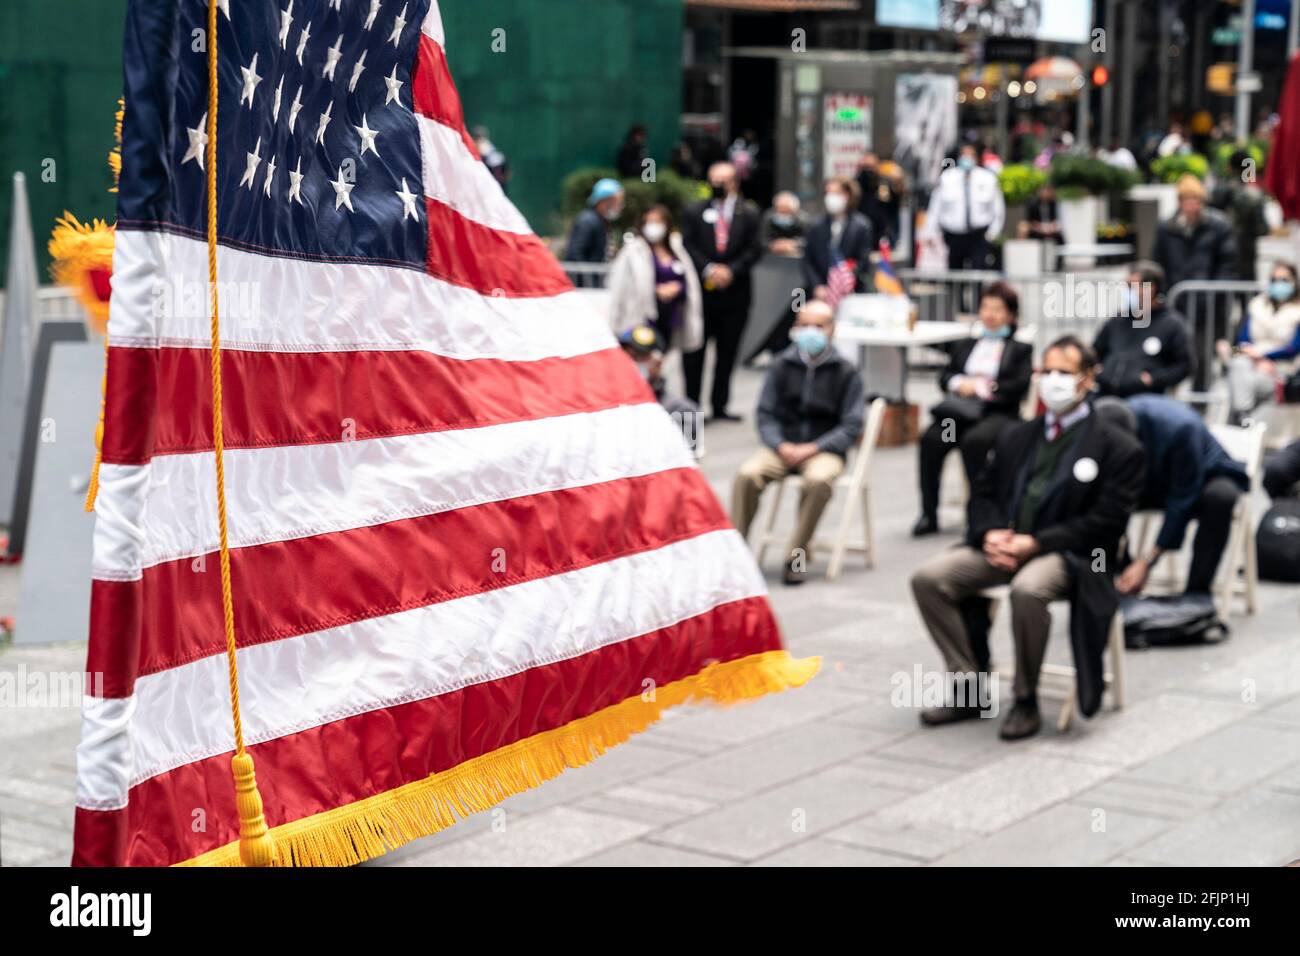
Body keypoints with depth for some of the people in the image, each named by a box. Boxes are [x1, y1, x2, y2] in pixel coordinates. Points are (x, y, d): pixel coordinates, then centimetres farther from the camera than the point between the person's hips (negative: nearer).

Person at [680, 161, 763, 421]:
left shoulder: (748, 214, 6)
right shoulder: (694, 212, 5)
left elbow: (753, 249, 0)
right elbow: (688, 246, -2)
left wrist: (731, 270, -13)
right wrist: (708, 270, -15)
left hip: (735, 290, 1)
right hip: (701, 290, -1)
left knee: (728, 350, 6)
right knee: (695, 349, 1)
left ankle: (719, 406, 14)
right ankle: (692, 405, 7)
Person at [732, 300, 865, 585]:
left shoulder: (845, 372, -1)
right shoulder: (782, 366, 5)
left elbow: (851, 426, -4)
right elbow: (765, 414, 5)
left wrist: (811, 449, -16)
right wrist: (781, 446, -13)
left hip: (824, 449, -2)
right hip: (783, 446, 2)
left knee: (819, 479, -36)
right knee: (747, 474, -27)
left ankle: (796, 557, -22)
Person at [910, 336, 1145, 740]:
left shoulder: (1117, 447, 0)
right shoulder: (1016, 437, 20)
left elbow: (1106, 521, -8)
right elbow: (983, 493, 19)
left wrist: (1036, 543, -16)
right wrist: (991, 533, -5)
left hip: (1069, 555, -6)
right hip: (1004, 545, 6)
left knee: (1028, 590, -39)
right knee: (928, 577, -17)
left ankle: (1026, 701, -19)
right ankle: (970, 687, -8)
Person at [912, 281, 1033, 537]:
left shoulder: (1020, 349, 16)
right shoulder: (965, 345, 29)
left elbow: (1020, 386, 0)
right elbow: (945, 377, 18)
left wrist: (980, 387, -6)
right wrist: (960, 384, -5)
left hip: (998, 413, -3)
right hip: (960, 410, 3)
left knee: (974, 440, -38)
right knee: (931, 439, -29)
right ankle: (928, 514, -26)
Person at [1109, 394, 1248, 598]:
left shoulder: (1179, 427, -36)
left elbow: (1183, 499, -30)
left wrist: (1148, 560, -31)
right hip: (1152, 485, 4)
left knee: (1220, 496, -39)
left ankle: (1196, 592, -28)